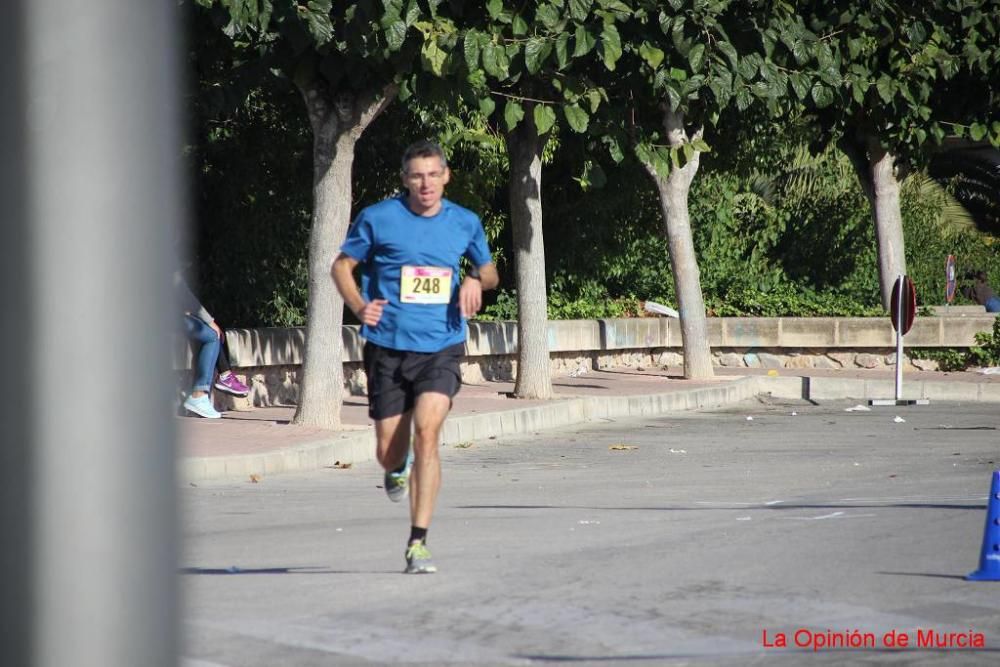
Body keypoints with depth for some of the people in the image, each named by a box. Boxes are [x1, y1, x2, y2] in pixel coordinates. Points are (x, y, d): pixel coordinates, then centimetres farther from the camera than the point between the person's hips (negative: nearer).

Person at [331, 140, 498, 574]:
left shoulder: (465, 223, 5)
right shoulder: (378, 218, -2)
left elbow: (489, 270, 21)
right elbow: (341, 265, 8)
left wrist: (475, 280, -4)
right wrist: (359, 307, -11)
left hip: (441, 347, 0)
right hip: (388, 347, 0)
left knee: (426, 431, -21)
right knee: (388, 452, 5)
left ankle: (418, 543, -17)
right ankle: (399, 470, 47)